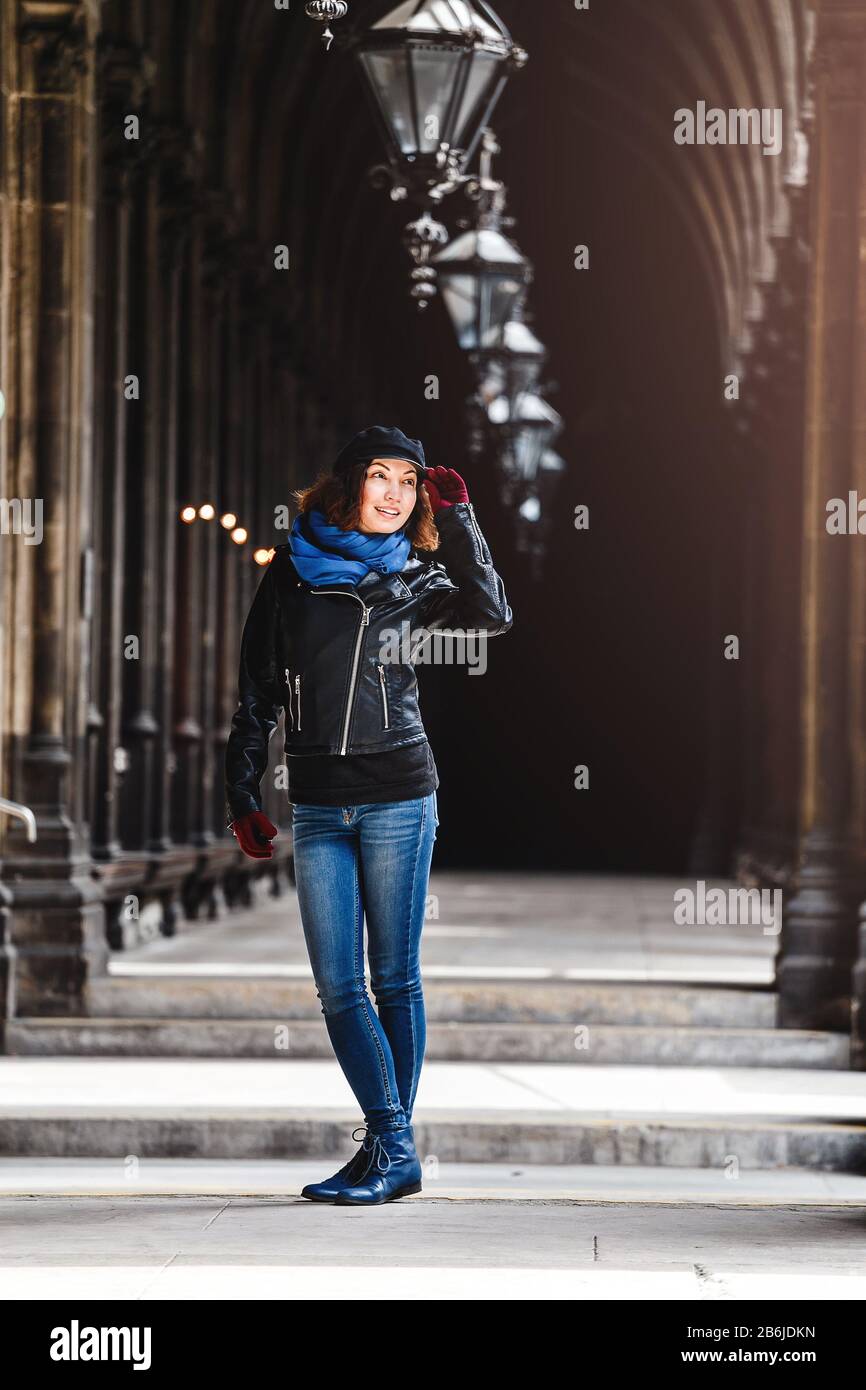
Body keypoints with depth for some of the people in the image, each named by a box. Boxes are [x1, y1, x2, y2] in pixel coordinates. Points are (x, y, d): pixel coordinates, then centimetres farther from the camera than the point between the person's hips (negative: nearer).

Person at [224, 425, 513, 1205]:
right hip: (318, 809, 3)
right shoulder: (293, 572, 9)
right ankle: (394, 1150, 4)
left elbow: (492, 616, -15)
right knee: (337, 987, -1)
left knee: (394, 979, 1)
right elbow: (257, 692, 11)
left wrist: (458, 524, -15)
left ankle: (391, 1150, 6)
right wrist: (242, 795, 6)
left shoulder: (415, 577, 5)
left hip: (398, 798, -2)